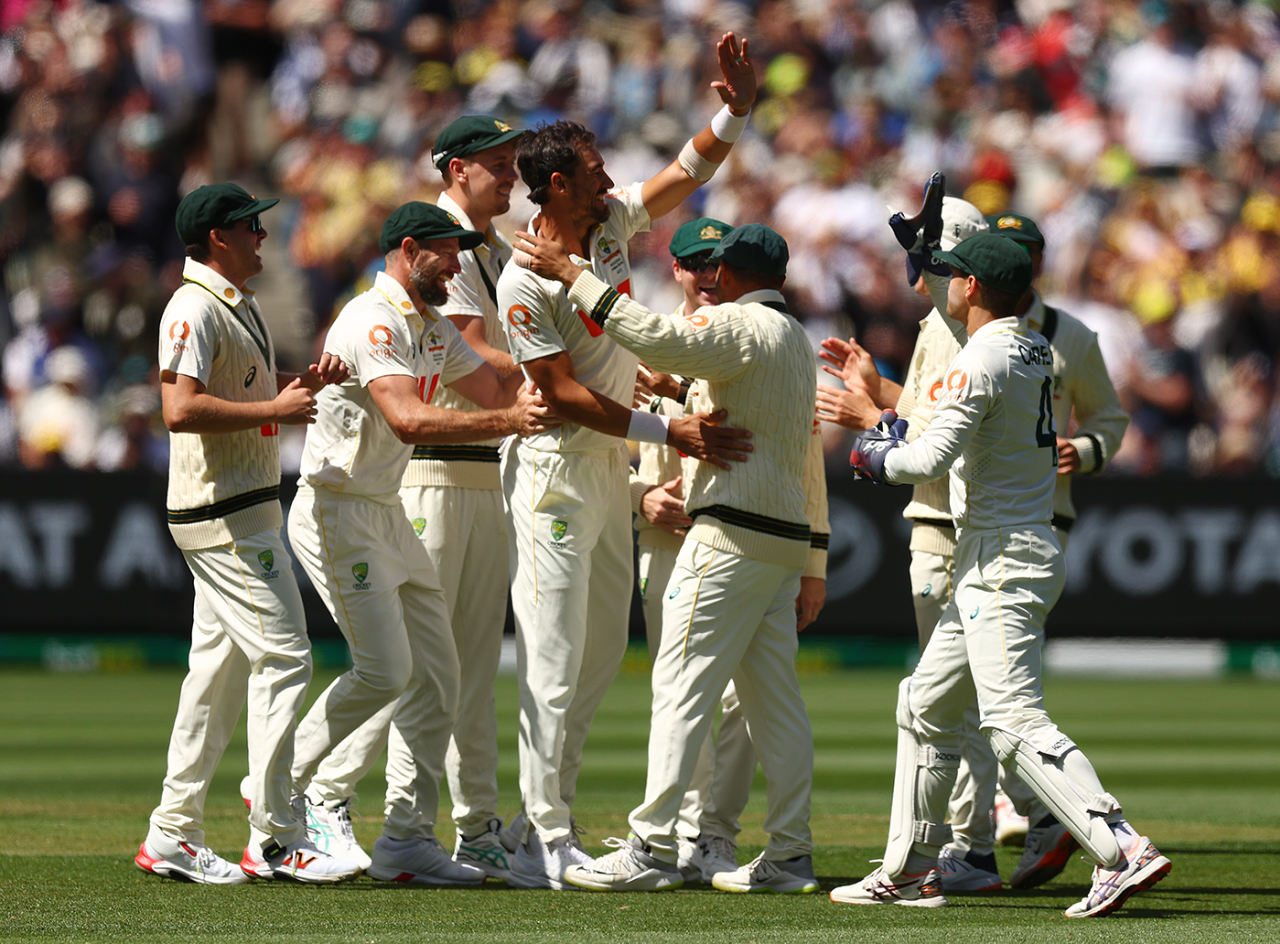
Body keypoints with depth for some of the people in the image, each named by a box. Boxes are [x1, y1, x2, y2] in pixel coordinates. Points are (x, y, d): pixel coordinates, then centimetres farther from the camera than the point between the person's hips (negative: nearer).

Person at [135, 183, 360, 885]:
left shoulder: (238, 305, 17)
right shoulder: (195, 308, -15)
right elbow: (181, 409, -26)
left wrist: (305, 382, 9)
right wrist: (276, 408, -21)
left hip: (248, 506, 10)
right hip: (223, 516, -10)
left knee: (221, 667, 11)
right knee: (282, 657, -11)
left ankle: (173, 837, 14)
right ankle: (274, 839, -10)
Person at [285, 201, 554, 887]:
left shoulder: (433, 329, 14)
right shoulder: (371, 322, -17)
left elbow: (498, 390, 15)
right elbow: (409, 419, -30)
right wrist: (509, 422, -36)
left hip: (389, 518, 10)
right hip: (337, 513, -10)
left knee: (436, 675, 4)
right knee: (385, 669, -17)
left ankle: (407, 840, 5)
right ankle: (280, 784, 0)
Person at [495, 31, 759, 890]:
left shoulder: (612, 223, 3)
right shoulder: (525, 282, -18)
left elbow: (689, 173, 10)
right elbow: (564, 394, -20)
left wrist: (736, 111, -7)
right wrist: (669, 431, -23)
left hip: (613, 470, 9)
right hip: (556, 474, -9)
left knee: (601, 656, 11)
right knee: (556, 663, -8)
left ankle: (550, 821, 17)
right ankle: (547, 843, -6)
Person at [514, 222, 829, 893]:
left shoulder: (741, 327, -8)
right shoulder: (797, 340, 21)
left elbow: (655, 338, -25)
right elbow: (812, 463, 22)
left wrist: (572, 276, -20)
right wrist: (814, 565, 24)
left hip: (732, 533, -9)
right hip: (787, 538, 9)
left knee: (681, 686, -9)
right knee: (774, 696, 9)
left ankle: (652, 848, -13)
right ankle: (789, 856, 8)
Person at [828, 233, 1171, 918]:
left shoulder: (981, 360, -15)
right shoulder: (1036, 350, 14)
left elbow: (933, 458, -20)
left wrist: (874, 456, -1)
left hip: (1002, 565, -10)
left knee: (1015, 721, -19)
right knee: (925, 707, 19)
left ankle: (1123, 852, -30)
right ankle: (909, 871, 23)